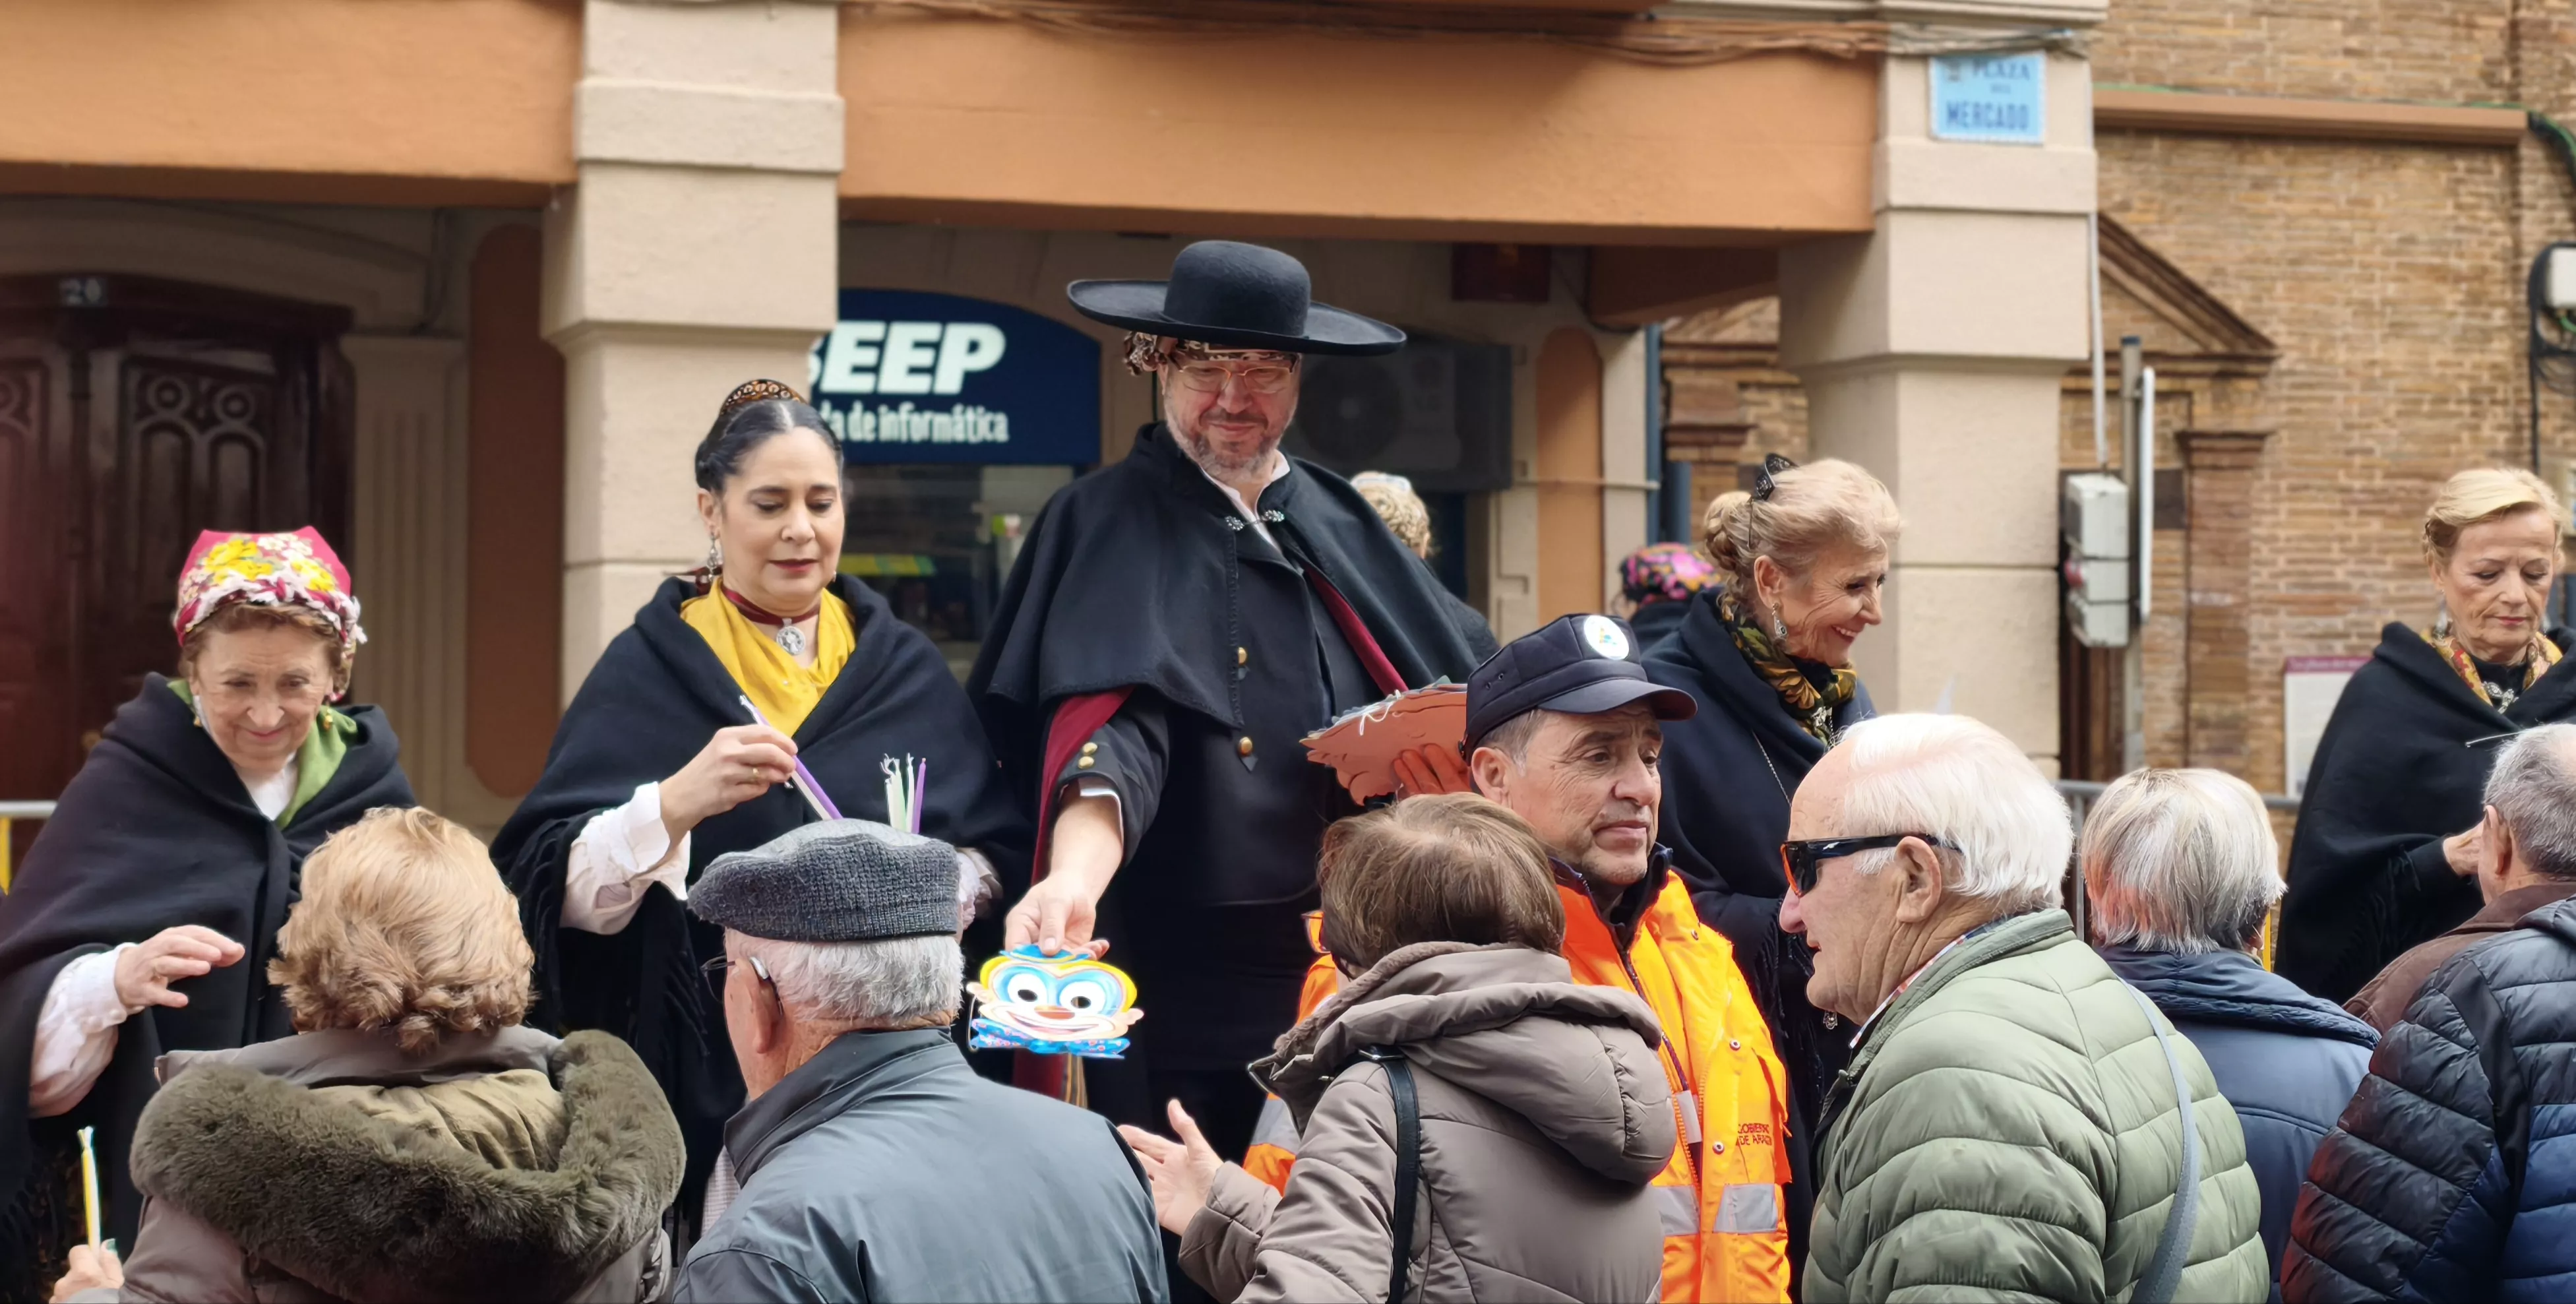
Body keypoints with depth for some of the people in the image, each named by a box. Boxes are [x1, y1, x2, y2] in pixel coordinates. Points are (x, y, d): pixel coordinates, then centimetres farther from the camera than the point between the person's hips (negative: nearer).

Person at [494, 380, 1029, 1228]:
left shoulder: (906, 669, 9)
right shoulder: (648, 671, -2)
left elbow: (998, 846, 8)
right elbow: (565, 886, -11)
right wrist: (677, 801, -28)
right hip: (711, 1081, -3)